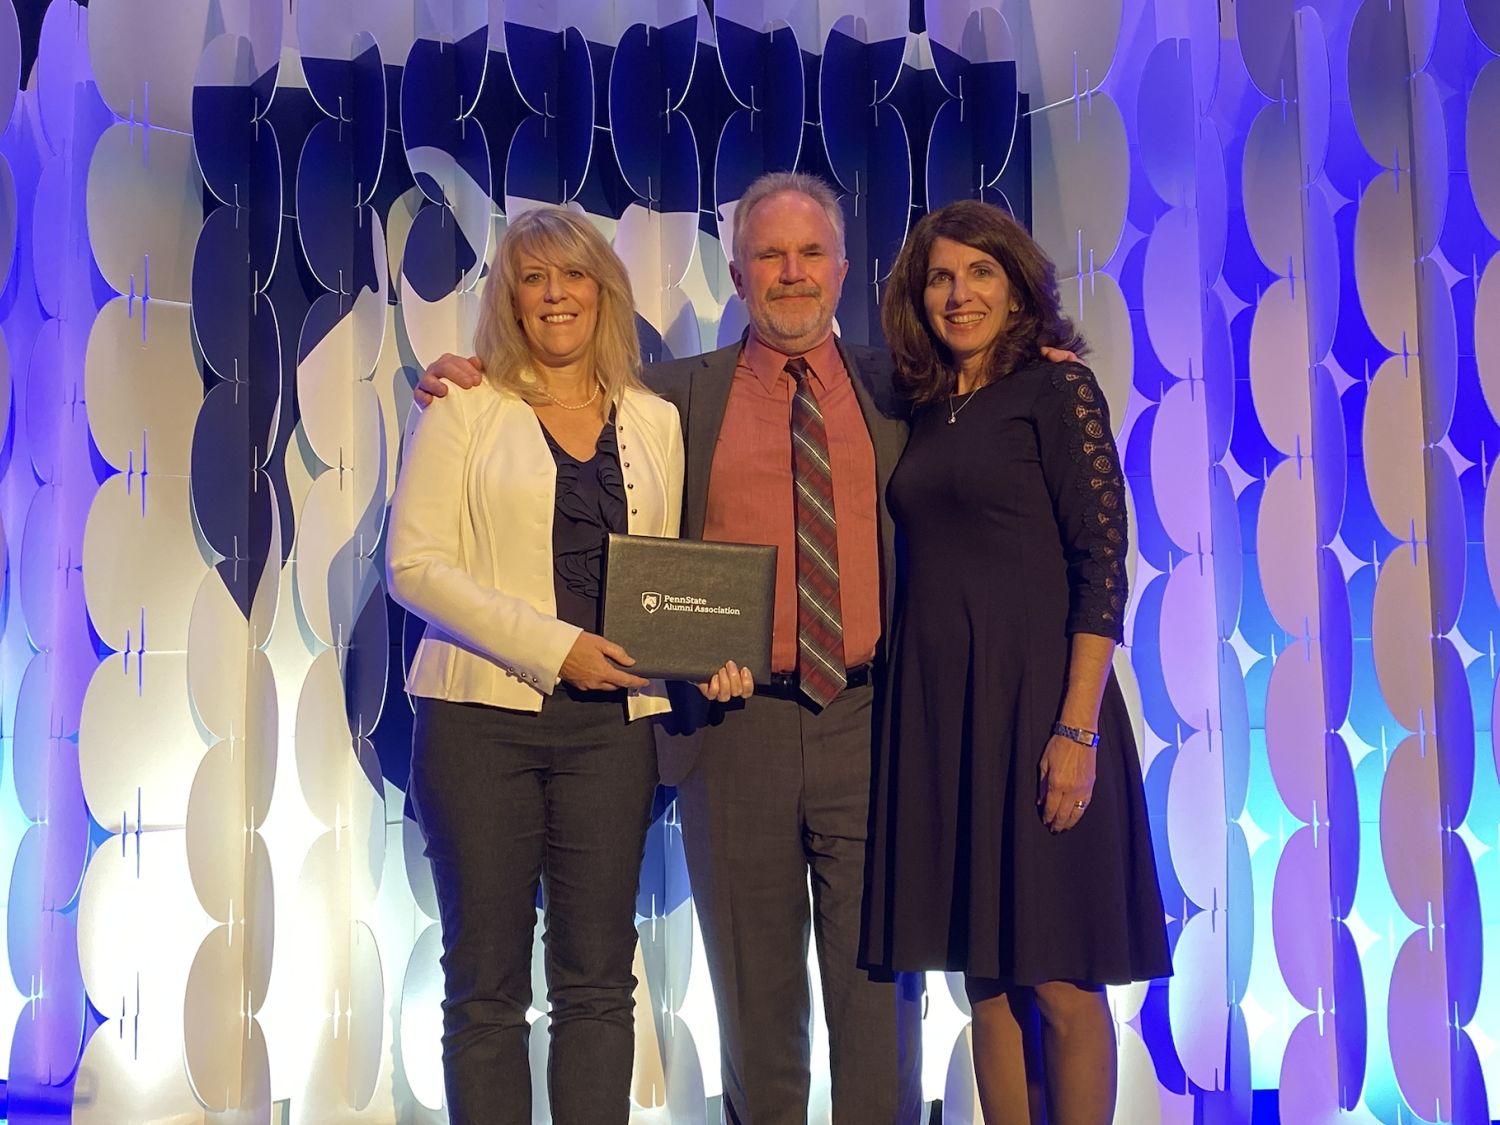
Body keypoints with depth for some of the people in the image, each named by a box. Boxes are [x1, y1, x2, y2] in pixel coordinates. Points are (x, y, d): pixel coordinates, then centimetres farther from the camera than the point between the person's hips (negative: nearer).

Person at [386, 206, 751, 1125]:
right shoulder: (464, 410, 3)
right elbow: (416, 565, -6)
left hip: (612, 720, 2)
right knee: (487, 979, 4)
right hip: (482, 715, -2)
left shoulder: (655, 422, 12)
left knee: (599, 976, 6)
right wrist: (554, 646, -15)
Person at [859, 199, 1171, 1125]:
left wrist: (1078, 729, -17)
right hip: (938, 707, 6)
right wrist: (912, 713, 5)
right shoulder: (928, 412, 15)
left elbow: (1101, 566, -9)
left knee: (1059, 980, -1)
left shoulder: (1058, 388, -2)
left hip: (1032, 698, -6)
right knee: (987, 981, 9)